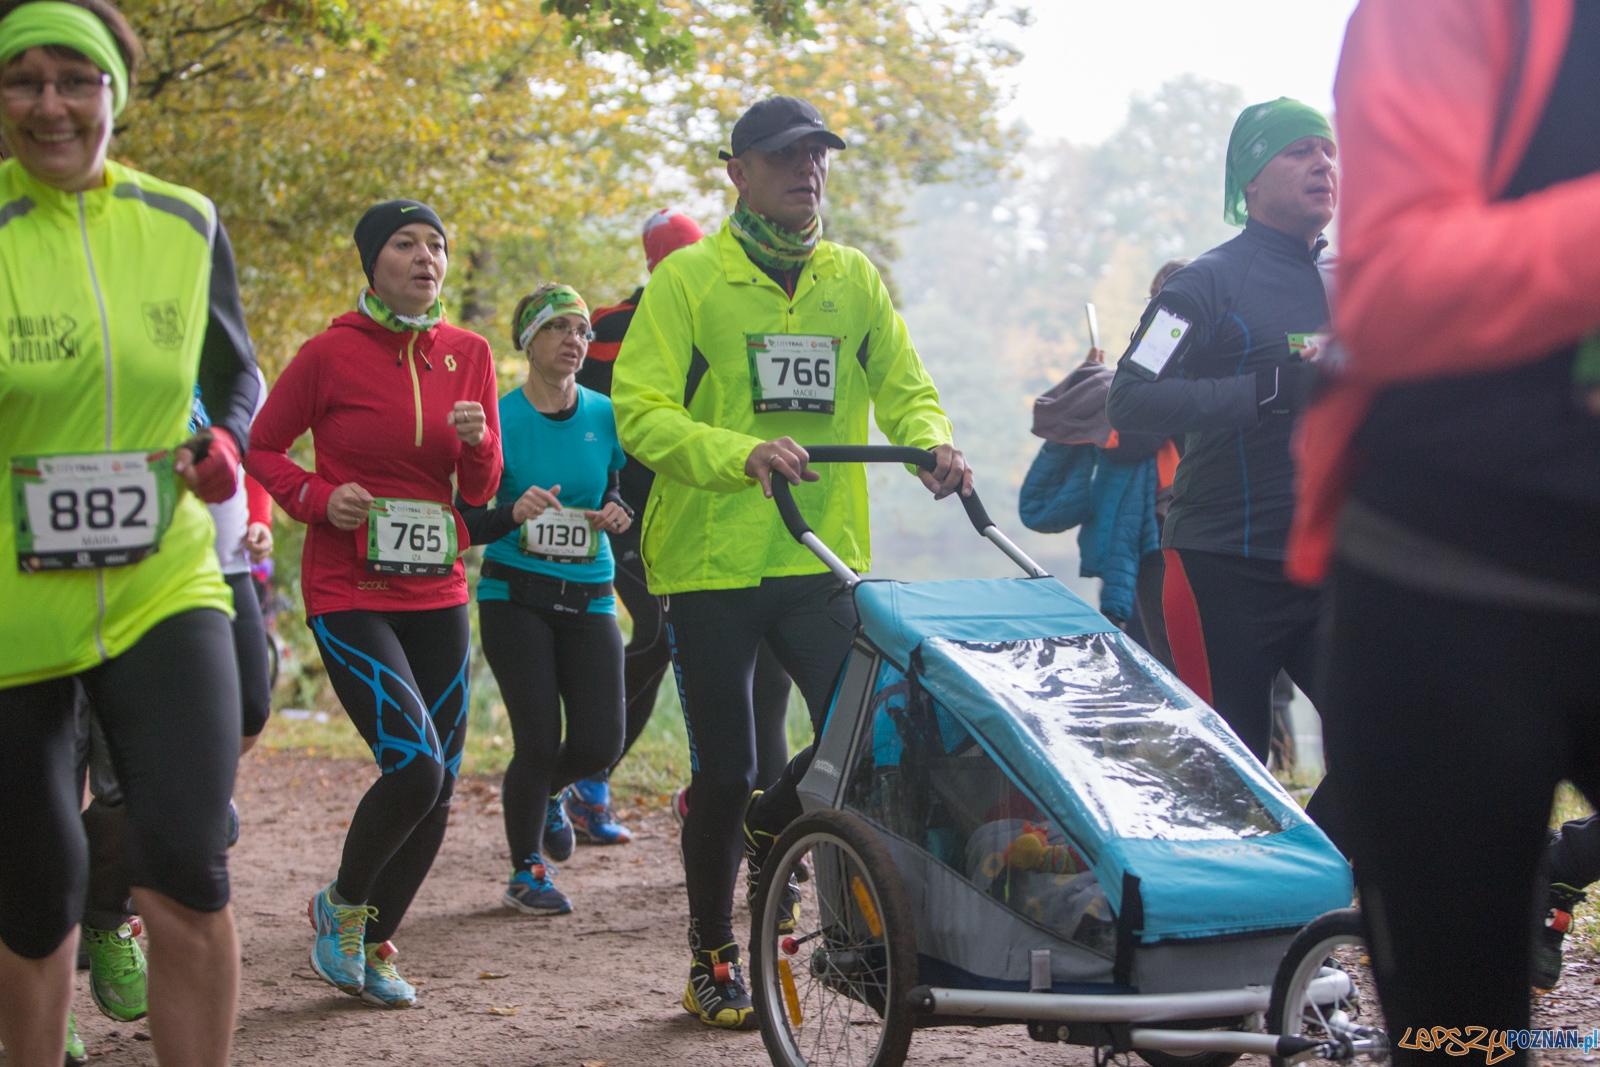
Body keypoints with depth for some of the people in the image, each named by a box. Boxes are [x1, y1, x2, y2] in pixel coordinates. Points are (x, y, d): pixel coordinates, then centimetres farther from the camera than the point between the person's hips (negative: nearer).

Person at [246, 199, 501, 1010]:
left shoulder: (468, 355, 6)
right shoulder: (331, 352, -7)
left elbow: (481, 490, 9)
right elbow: (262, 448, 4)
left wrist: (476, 441, -12)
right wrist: (319, 497, -13)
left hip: (436, 593, 5)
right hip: (349, 593, -5)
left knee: (438, 789, 6)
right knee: (414, 765, -20)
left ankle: (370, 946, 26)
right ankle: (342, 907, 8)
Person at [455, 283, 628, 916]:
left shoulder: (605, 416, 3)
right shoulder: (498, 420, -6)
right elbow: (465, 522, -7)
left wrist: (616, 514, -7)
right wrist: (514, 513, -26)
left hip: (588, 597, 3)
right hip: (515, 596, -3)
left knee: (600, 744, -3)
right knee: (539, 739, -8)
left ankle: (540, 790, 33)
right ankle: (526, 872, 15)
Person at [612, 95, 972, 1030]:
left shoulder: (855, 279, 11)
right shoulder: (689, 278, -2)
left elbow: (903, 387, 13)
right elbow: (640, 411, -10)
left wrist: (934, 442, -10)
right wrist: (744, 453, -26)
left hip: (823, 559, 3)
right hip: (711, 560, -3)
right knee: (725, 772, 2)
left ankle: (771, 830, 23)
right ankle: (713, 961, 22)